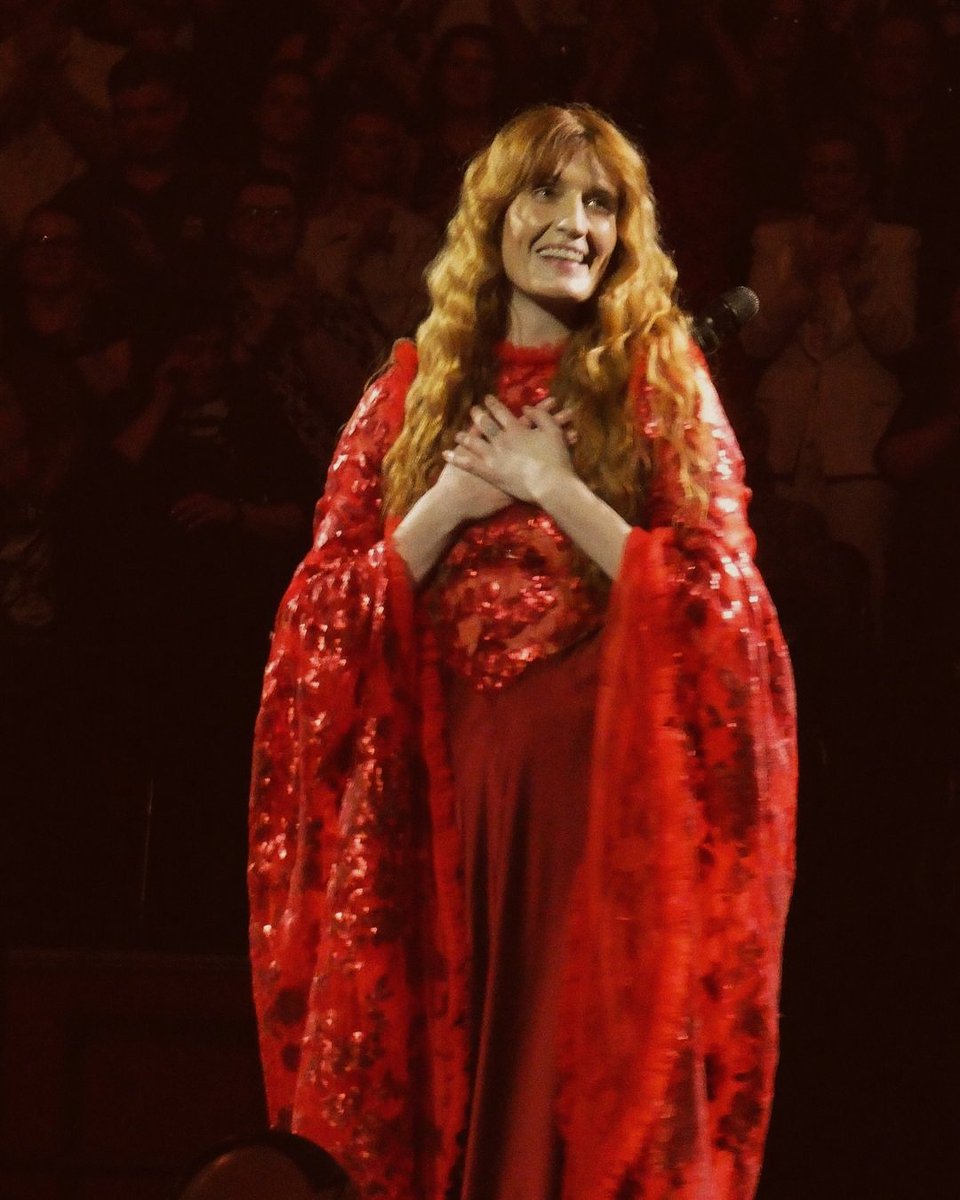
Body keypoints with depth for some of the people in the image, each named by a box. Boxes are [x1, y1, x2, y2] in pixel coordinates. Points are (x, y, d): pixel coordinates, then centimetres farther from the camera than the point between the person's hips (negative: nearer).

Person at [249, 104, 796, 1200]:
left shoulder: (661, 383, 6)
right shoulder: (414, 389, 11)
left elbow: (711, 599, -3)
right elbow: (332, 606, 6)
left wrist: (556, 490, -9)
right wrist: (454, 500, -8)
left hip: (608, 776, -2)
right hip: (444, 781, 2)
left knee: (595, 1072, -4)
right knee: (444, 1087, 1)